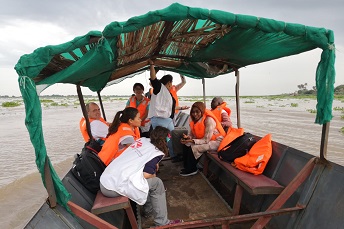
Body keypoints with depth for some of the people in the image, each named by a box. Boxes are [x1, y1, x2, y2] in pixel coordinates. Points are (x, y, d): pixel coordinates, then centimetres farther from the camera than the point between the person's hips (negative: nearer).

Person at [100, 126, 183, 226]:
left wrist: (154, 165, 10)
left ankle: (148, 210, 34)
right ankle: (162, 223, 14)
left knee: (151, 177, 19)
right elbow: (146, 175, -11)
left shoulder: (143, 140, 11)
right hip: (114, 188, -7)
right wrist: (154, 174, 10)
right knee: (157, 183, 4)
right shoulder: (157, 153, -5)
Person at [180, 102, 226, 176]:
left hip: (216, 141, -8)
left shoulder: (209, 120, -25)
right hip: (204, 139, 8)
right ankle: (186, 167, 8)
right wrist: (187, 137, -24)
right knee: (186, 145, -7)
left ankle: (192, 170, 0)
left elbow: (206, 140, -26)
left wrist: (192, 141, -31)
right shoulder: (194, 119, -2)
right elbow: (192, 134, -1)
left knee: (193, 148, -23)